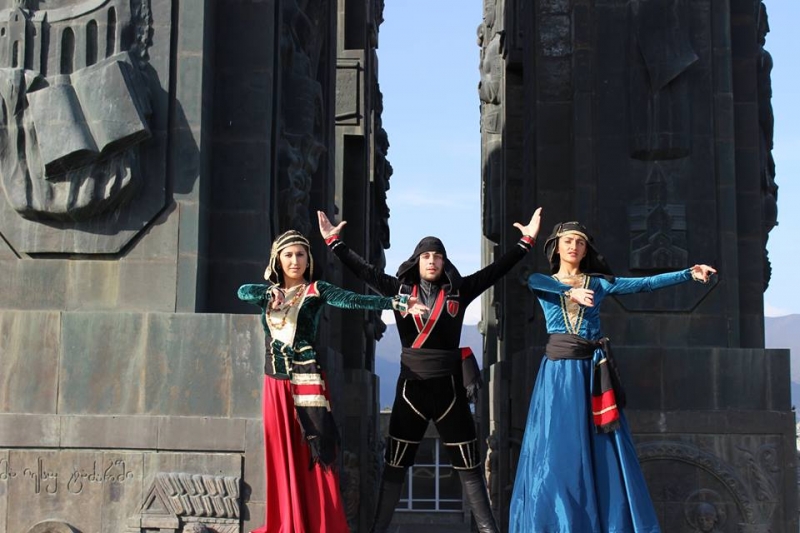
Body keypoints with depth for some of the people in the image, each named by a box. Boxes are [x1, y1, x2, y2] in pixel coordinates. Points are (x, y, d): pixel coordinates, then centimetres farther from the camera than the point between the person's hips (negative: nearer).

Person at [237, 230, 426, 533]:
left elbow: (355, 301, -14)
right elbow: (243, 291, -8)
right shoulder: (268, 293, 11)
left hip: (306, 381, -4)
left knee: (312, 456, -5)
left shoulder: (315, 291, -1)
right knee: (282, 457, 7)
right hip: (275, 382, 4)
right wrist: (272, 291, -28)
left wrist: (397, 303, -28)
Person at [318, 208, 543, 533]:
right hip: (411, 385, 1)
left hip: (448, 385, 0)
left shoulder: (458, 291, 3)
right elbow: (364, 271, 4)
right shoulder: (400, 289, 4)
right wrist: (334, 242, 1)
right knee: (394, 464, 7)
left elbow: (496, 271, 1)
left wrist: (526, 242, -5)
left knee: (468, 464, 5)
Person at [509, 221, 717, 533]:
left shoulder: (599, 282, 12)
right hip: (559, 371, -1)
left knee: (601, 450, -1)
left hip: (592, 370, 1)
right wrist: (571, 290, -35)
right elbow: (536, 282, -17)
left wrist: (689, 273, -4)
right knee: (558, 450, -4)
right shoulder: (541, 282, 8)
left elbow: (645, 284, 4)